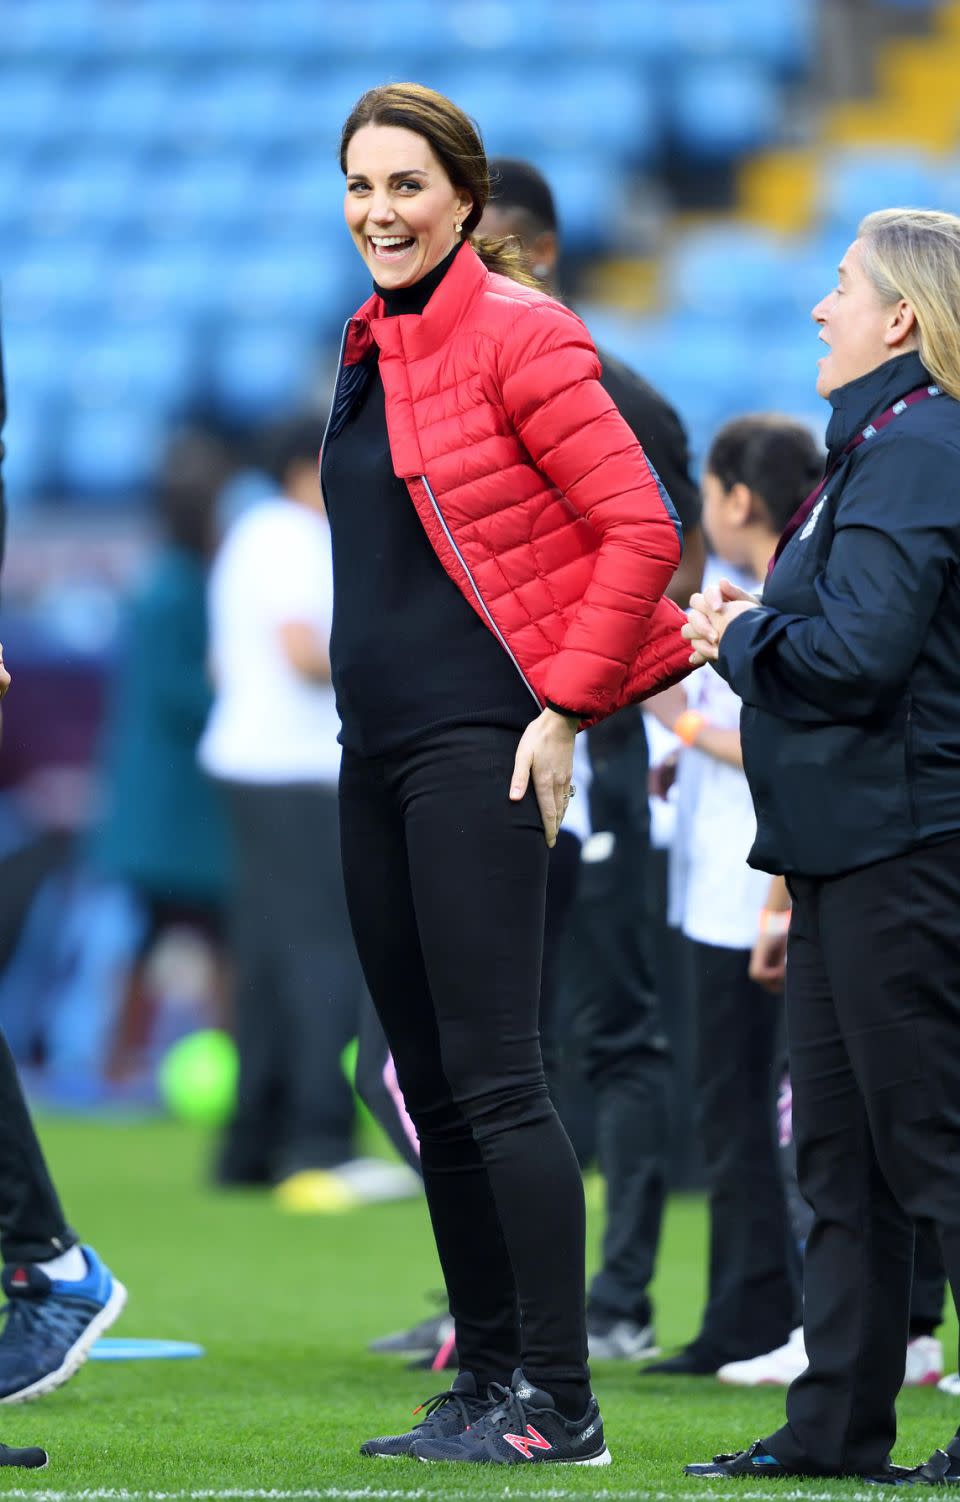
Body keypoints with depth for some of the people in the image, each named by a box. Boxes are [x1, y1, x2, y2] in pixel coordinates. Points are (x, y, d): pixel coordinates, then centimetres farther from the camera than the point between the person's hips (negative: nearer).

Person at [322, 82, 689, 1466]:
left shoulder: (516, 336, -10)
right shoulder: (374, 350, 15)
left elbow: (641, 530, -13)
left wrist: (563, 707, -14)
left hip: (478, 741, -9)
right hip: (377, 748, 9)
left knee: (491, 1077, -11)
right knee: (428, 1082, 9)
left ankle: (560, 1404, -9)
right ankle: (485, 1385, 15)